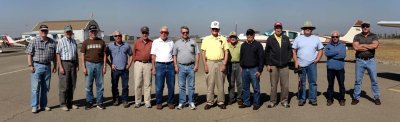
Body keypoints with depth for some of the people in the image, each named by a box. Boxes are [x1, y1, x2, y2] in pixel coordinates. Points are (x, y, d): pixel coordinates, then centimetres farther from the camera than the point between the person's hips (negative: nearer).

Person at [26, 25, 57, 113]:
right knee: (35, 87, -3)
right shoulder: (34, 41, -3)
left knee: (45, 88, 10)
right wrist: (30, 65, -11)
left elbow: (54, 55, 12)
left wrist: (55, 66, 9)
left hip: (48, 66, 4)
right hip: (37, 66, -4)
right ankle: (34, 106, 5)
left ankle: (43, 105, 20)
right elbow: (29, 54, -4)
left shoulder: (52, 42, 7)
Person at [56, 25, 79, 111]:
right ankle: (63, 104, 6)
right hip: (64, 63, -6)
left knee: (72, 85, 9)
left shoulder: (74, 41, 14)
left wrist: (77, 65, 10)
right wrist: (60, 67, -16)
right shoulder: (61, 41, -4)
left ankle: (70, 103, 19)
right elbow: (58, 55, -8)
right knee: (64, 85, -2)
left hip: (73, 64, 6)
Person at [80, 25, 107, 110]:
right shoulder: (85, 42, 6)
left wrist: (104, 66, 1)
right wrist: (84, 67, -4)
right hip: (89, 64, 0)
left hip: (99, 64, 1)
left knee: (100, 84, 3)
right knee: (88, 85, 4)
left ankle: (99, 103, 11)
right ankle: (89, 102, 14)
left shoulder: (101, 42, 8)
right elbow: (82, 55, 4)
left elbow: (104, 54, 8)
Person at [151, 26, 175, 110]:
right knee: (159, 86, -1)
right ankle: (159, 103, 11)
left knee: (171, 86, 3)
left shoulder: (171, 42, 13)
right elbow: (153, 56, 4)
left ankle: (170, 102, 15)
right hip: (159, 65, -2)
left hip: (170, 65, 2)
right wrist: (153, 68, -2)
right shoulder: (156, 42, 7)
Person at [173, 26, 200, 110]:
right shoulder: (177, 43, 9)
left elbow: (197, 54, 6)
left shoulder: (193, 42, 8)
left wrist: (196, 65, -3)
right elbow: (174, 55, 8)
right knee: (181, 86, 4)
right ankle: (181, 103, 11)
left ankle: (191, 102, 11)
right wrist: (175, 66, -1)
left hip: (191, 66, 0)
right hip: (181, 66, 0)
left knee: (191, 86, 3)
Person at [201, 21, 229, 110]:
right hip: (210, 63, 0)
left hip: (220, 63, 1)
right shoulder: (206, 39, 6)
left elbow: (226, 52, 5)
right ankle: (209, 102, 11)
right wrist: (205, 65, -5)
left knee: (220, 84, 5)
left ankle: (221, 102, 14)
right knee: (210, 83, 2)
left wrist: (224, 64, -5)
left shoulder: (223, 39, 7)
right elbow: (203, 52, 4)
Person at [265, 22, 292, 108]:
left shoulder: (286, 38, 8)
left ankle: (284, 101, 15)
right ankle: (273, 101, 13)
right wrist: (267, 64, -1)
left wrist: (288, 59, 2)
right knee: (273, 85, 4)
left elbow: (290, 50, 14)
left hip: (284, 65, 2)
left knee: (285, 85, 2)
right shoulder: (270, 39, 3)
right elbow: (267, 52, 4)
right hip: (273, 65, -1)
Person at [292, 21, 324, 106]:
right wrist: (296, 62, -6)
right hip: (301, 64, -1)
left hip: (312, 64, 1)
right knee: (301, 83, 5)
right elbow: (294, 51, 3)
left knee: (313, 82, 2)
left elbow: (320, 50, 11)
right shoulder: (298, 38, 5)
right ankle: (301, 99, 13)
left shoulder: (316, 39, 9)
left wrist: (317, 59, -4)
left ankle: (312, 99, 11)